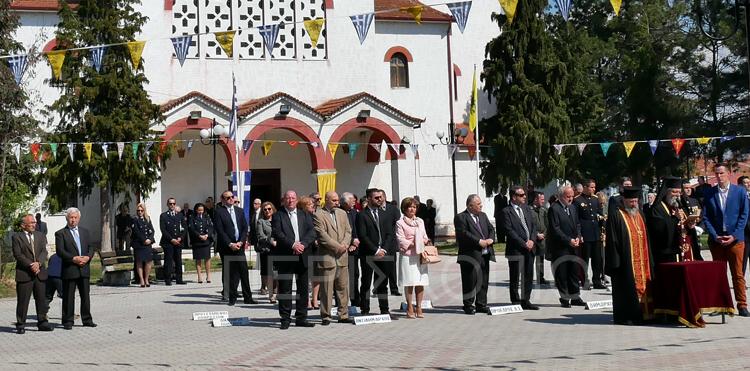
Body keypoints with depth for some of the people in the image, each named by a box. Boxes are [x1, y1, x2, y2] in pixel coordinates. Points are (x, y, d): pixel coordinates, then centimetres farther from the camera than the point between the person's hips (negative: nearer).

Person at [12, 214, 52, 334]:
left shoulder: (41, 235, 14)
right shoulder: (16, 237, 1)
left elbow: (44, 252, 3)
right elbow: (18, 255, -8)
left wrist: (38, 263, -15)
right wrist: (30, 265, -16)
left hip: (40, 272, 4)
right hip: (24, 273, -4)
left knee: (41, 299, 7)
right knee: (23, 300, -1)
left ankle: (42, 322, 14)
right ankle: (21, 325, 6)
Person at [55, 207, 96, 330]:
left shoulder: (85, 231, 15)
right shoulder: (60, 233, -1)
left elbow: (91, 247, 13)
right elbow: (60, 251, -9)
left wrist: (87, 257, -7)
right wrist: (73, 258, -19)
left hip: (84, 269, 4)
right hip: (69, 269, -4)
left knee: (85, 296, 9)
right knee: (68, 297, 0)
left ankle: (87, 319, 17)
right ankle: (68, 321, 6)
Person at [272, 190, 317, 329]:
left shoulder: (305, 215, 13)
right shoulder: (278, 216, 3)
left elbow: (312, 232, 2)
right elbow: (277, 233, -10)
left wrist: (302, 244, -15)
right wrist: (293, 245, -19)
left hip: (303, 256, 3)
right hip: (285, 257, -3)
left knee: (303, 288, 7)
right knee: (285, 289, -1)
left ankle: (301, 318, 14)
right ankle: (285, 318, 6)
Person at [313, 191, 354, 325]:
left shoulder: (342, 213, 15)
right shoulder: (318, 215, -5)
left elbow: (348, 231, 13)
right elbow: (322, 235, -12)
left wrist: (344, 245, -6)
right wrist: (337, 246, -14)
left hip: (342, 256, 6)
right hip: (327, 257, -6)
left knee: (343, 287, 8)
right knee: (326, 288, -2)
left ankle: (343, 315, 15)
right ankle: (326, 316, 6)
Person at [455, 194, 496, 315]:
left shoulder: (483, 215, 17)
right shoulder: (460, 218, -7)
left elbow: (491, 229, 15)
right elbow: (464, 233, -18)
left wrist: (490, 239, -6)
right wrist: (479, 241, -19)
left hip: (485, 254, 7)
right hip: (471, 255, -7)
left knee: (484, 280, 11)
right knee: (471, 280, -2)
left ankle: (481, 304, 20)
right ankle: (468, 305, 7)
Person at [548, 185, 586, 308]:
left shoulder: (572, 208, 14)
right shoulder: (554, 208, -12)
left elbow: (577, 224, 18)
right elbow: (555, 229, -16)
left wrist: (578, 237, 0)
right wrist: (569, 240, -17)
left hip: (573, 246, 7)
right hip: (559, 247, -7)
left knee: (574, 271, 10)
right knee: (562, 273, -1)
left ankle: (575, 297, 17)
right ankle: (564, 299, 7)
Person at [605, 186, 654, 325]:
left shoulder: (640, 216, 16)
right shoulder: (616, 216, -7)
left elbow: (645, 238, 19)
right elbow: (612, 241, -11)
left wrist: (648, 260, 13)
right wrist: (615, 262, -16)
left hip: (641, 261, 7)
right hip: (625, 261, -7)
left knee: (642, 286, 7)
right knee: (627, 288, -2)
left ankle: (642, 314, 15)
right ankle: (626, 317, 5)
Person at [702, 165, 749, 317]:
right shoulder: (709, 194, 5)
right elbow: (706, 217, 4)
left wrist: (734, 236, -8)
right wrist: (715, 236, -7)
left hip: (735, 239, -2)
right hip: (716, 240, 2)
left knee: (738, 274, 0)